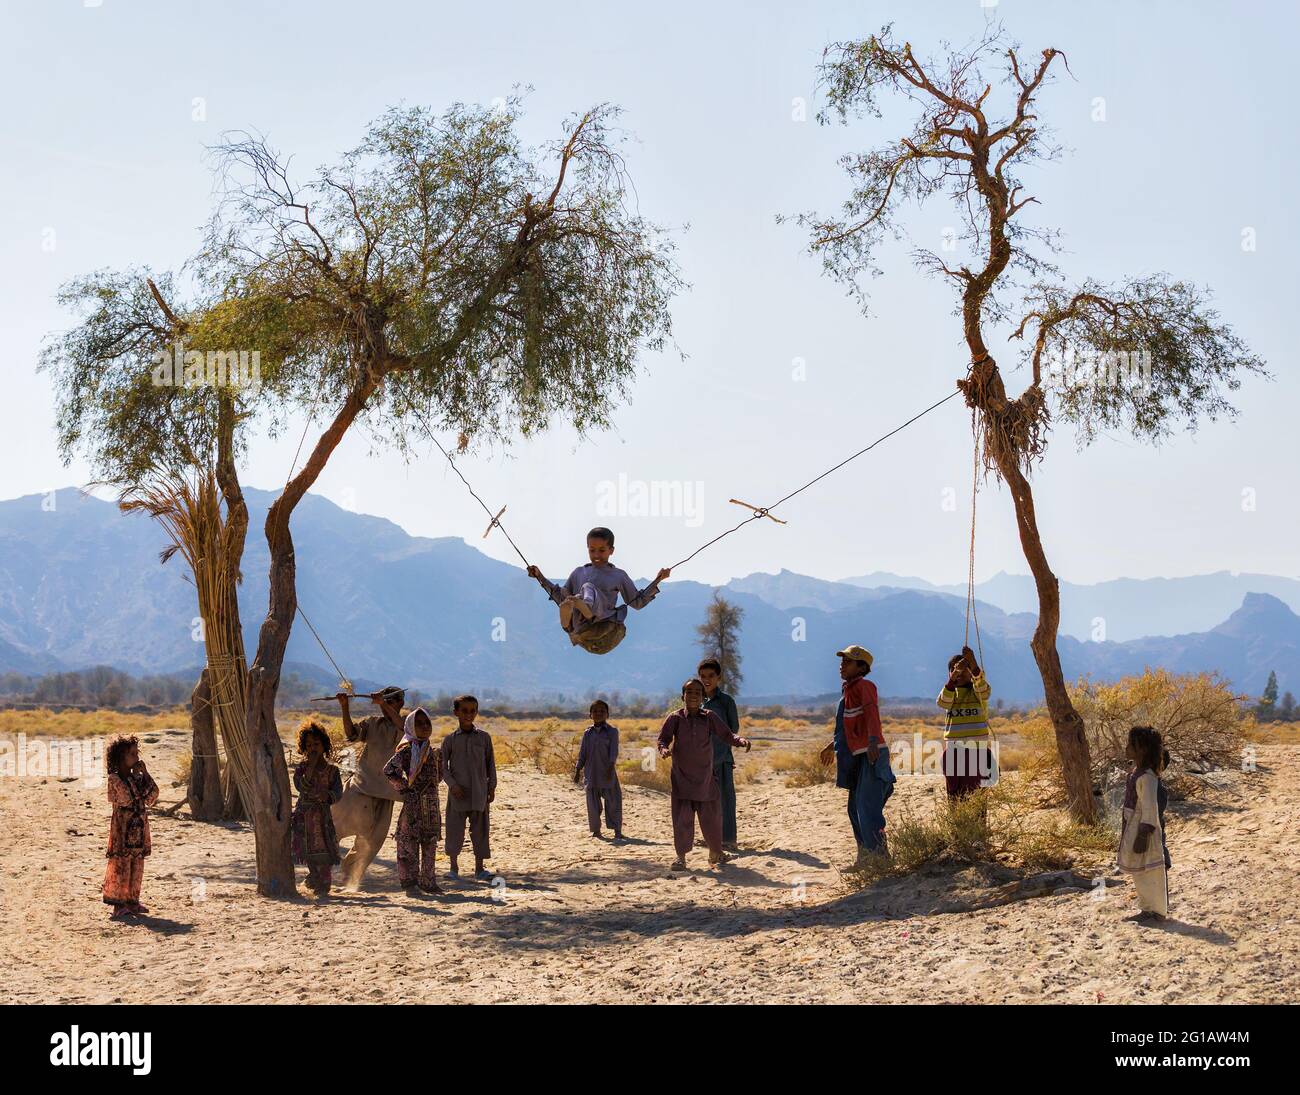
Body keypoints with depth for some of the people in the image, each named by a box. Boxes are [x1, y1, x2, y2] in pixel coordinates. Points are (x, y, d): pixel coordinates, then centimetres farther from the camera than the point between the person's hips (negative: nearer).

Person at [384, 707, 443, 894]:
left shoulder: (433, 751, 12)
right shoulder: (406, 750, -8)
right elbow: (389, 770, -16)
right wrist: (402, 786, -10)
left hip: (432, 802, 6)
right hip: (413, 801, -6)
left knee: (430, 843, 9)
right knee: (409, 841, -2)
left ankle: (428, 881, 16)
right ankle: (409, 880, 4)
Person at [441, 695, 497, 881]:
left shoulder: (484, 737, 5)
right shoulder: (450, 739, 1)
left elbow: (490, 763, 9)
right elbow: (443, 765, 2)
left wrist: (492, 787, 6)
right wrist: (452, 784, -10)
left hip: (479, 793, 1)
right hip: (458, 792, -1)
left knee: (480, 830, 3)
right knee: (455, 829, 2)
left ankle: (479, 868, 11)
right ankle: (454, 867, 15)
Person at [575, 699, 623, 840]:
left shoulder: (612, 731, -1)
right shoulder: (588, 733, 9)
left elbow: (614, 751, -8)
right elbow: (582, 753, 12)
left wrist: (611, 767, -20)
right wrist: (578, 770, 8)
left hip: (607, 772, -3)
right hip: (591, 773, 3)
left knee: (613, 800, -2)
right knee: (593, 802, 4)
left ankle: (617, 830, 4)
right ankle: (595, 830, 14)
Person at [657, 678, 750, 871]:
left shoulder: (709, 717, 1)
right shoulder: (675, 718, -2)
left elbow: (727, 735, 0)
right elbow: (663, 739, -4)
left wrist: (741, 741, -20)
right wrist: (664, 749, -26)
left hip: (705, 777, 2)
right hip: (682, 777, -2)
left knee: (711, 816, 6)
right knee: (682, 817, -6)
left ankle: (715, 853, 24)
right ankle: (680, 857, 3)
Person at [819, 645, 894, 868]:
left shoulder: (863, 686, -10)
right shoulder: (849, 690, 18)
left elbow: (872, 714, -27)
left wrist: (873, 740, -43)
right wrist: (833, 746, 41)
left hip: (872, 756, -10)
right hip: (858, 757, 10)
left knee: (867, 808, -14)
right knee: (855, 809, 13)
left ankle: (880, 856, -12)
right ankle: (864, 858, 21)